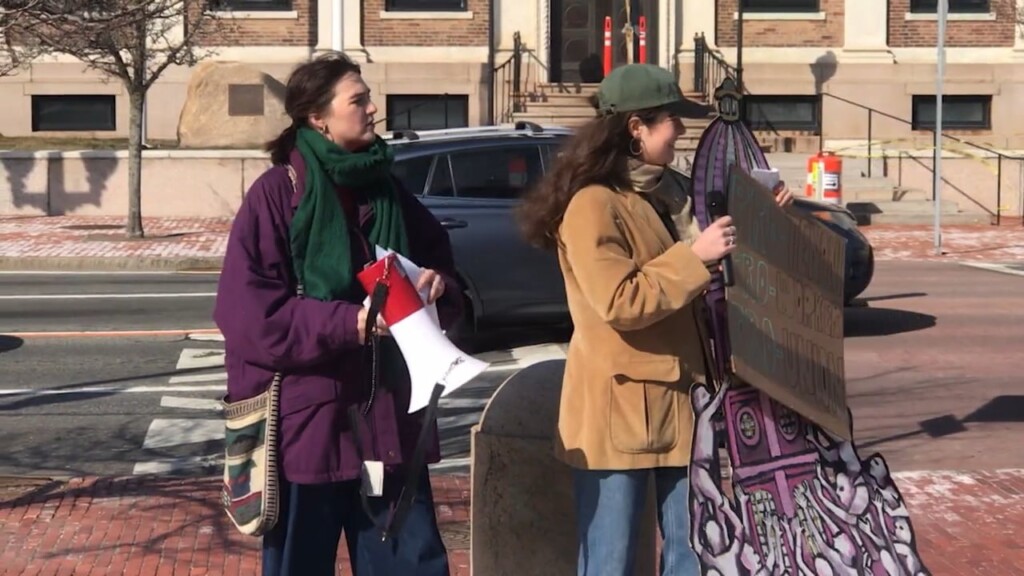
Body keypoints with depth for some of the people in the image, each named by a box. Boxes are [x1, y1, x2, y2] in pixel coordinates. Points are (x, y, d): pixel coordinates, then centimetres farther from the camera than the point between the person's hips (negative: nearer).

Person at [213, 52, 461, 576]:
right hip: (306, 420, -5)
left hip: (387, 416, 5)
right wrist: (346, 322, -22)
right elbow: (247, 313, -14)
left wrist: (436, 285, -4)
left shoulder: (386, 190, 10)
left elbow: (439, 261, 20)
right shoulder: (277, 192, -7)